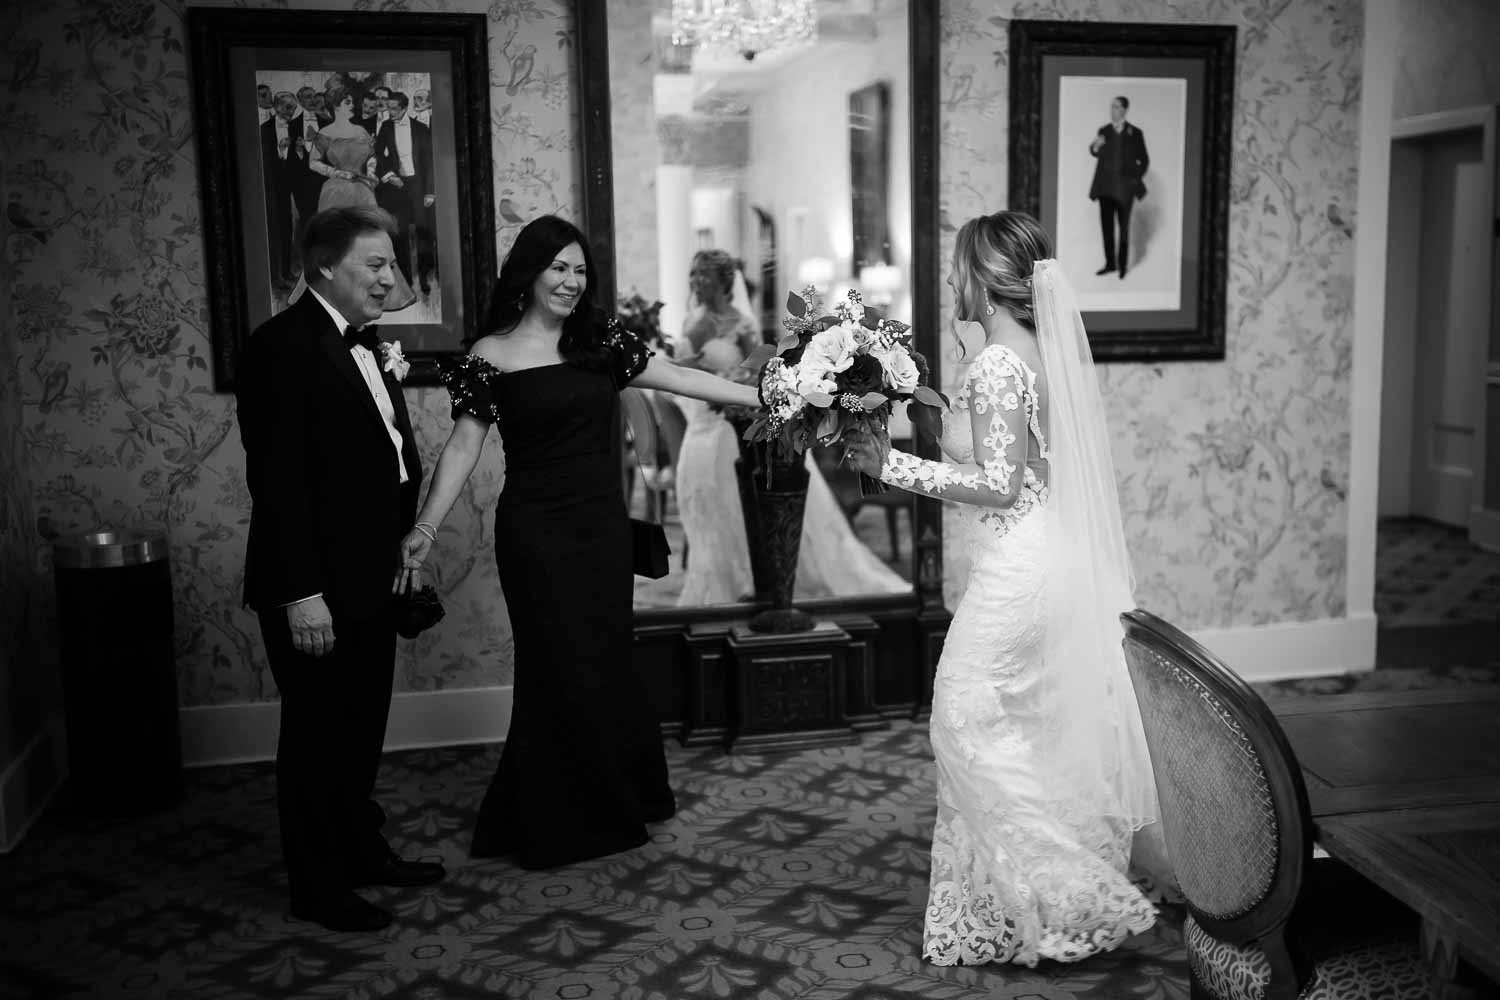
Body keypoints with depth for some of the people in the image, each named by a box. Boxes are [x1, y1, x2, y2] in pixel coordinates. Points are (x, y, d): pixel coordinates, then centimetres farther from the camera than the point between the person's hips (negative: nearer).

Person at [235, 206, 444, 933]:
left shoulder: (362, 343, 10)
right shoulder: (282, 345, -16)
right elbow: (275, 478, -21)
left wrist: (404, 549, 6)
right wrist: (301, 592, -23)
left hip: (367, 579, 8)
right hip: (314, 588, -8)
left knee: (361, 727, 20)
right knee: (317, 732, 6)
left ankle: (362, 851, 37)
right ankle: (317, 887, 22)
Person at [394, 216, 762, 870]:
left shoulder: (600, 340, 6)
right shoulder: (490, 357, -3)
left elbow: (679, 379, 6)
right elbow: (463, 447, -5)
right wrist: (425, 529, -14)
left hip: (603, 527, 4)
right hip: (537, 534, -3)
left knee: (605, 662, 9)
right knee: (561, 669, 2)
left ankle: (614, 804, 27)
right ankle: (556, 824, 19)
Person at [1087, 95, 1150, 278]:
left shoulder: (1135, 133, 1)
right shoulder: (1103, 131, 8)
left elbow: (1144, 160, 6)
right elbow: (1097, 154, 2)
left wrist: (1137, 178, -2)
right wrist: (1095, 147, -19)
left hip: (1124, 187, -3)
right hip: (1105, 185, 3)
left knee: (1123, 227, 3)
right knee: (1106, 225, 3)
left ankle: (1123, 265, 12)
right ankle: (1110, 263, 12)